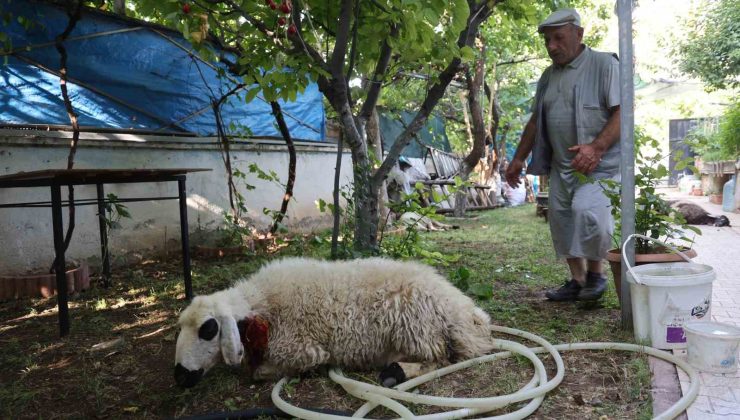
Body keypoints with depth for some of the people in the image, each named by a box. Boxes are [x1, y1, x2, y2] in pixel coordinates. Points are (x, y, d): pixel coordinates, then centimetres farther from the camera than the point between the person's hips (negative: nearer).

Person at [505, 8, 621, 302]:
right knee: (561, 219, 4)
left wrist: (596, 147, -25)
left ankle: (595, 272, -3)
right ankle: (577, 281, 17)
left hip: (599, 163, -6)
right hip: (562, 165, 7)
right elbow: (536, 120, 21)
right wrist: (519, 158, 19)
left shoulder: (604, 64, -4)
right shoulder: (549, 75, 16)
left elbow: (623, 112, -12)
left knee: (587, 209, -25)